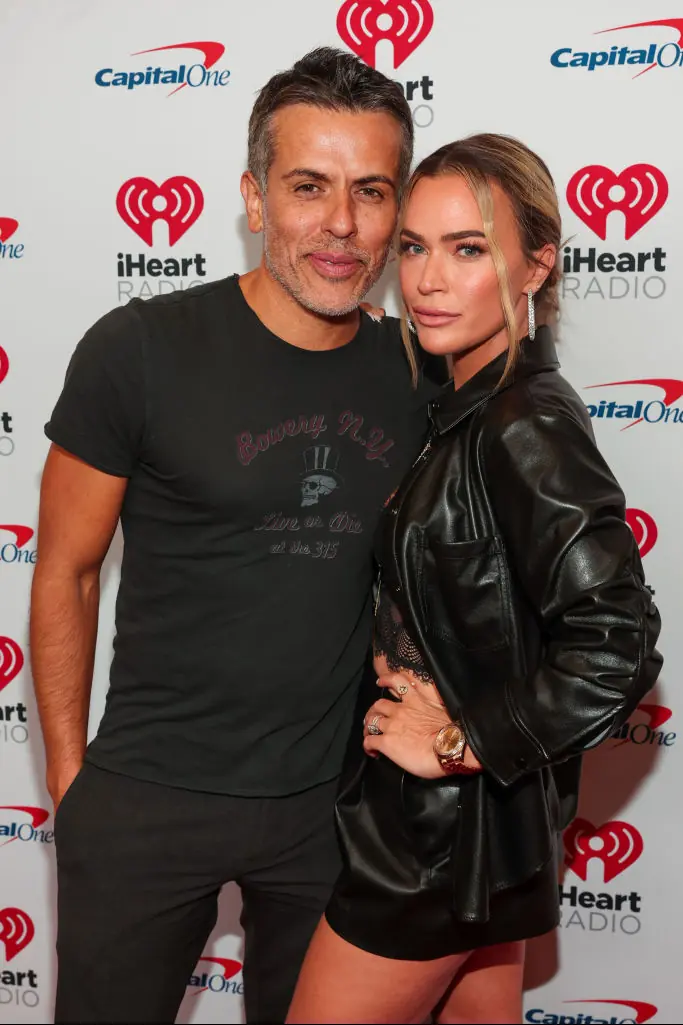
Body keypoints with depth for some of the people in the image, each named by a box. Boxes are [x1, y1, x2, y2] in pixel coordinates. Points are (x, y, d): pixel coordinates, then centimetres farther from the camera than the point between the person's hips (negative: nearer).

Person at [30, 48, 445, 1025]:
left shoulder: (415, 373, -1)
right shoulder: (141, 350, -14)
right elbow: (65, 574, -6)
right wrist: (70, 779, -4)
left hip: (334, 797, 4)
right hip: (150, 796, -3)